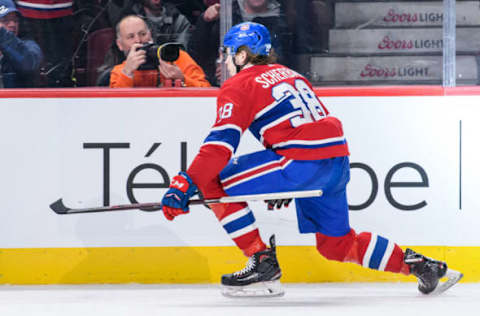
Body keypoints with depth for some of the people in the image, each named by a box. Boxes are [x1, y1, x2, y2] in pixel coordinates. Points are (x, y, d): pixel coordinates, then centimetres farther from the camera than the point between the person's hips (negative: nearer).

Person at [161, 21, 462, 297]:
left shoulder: (239, 86, 2)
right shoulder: (288, 74, 27)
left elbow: (220, 144, -10)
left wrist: (185, 185, -12)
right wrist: (284, 184, 39)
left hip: (303, 162, -9)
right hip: (338, 164, 9)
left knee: (214, 181, -1)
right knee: (336, 243, 24)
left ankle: (262, 262, -2)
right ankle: (417, 264, 20)